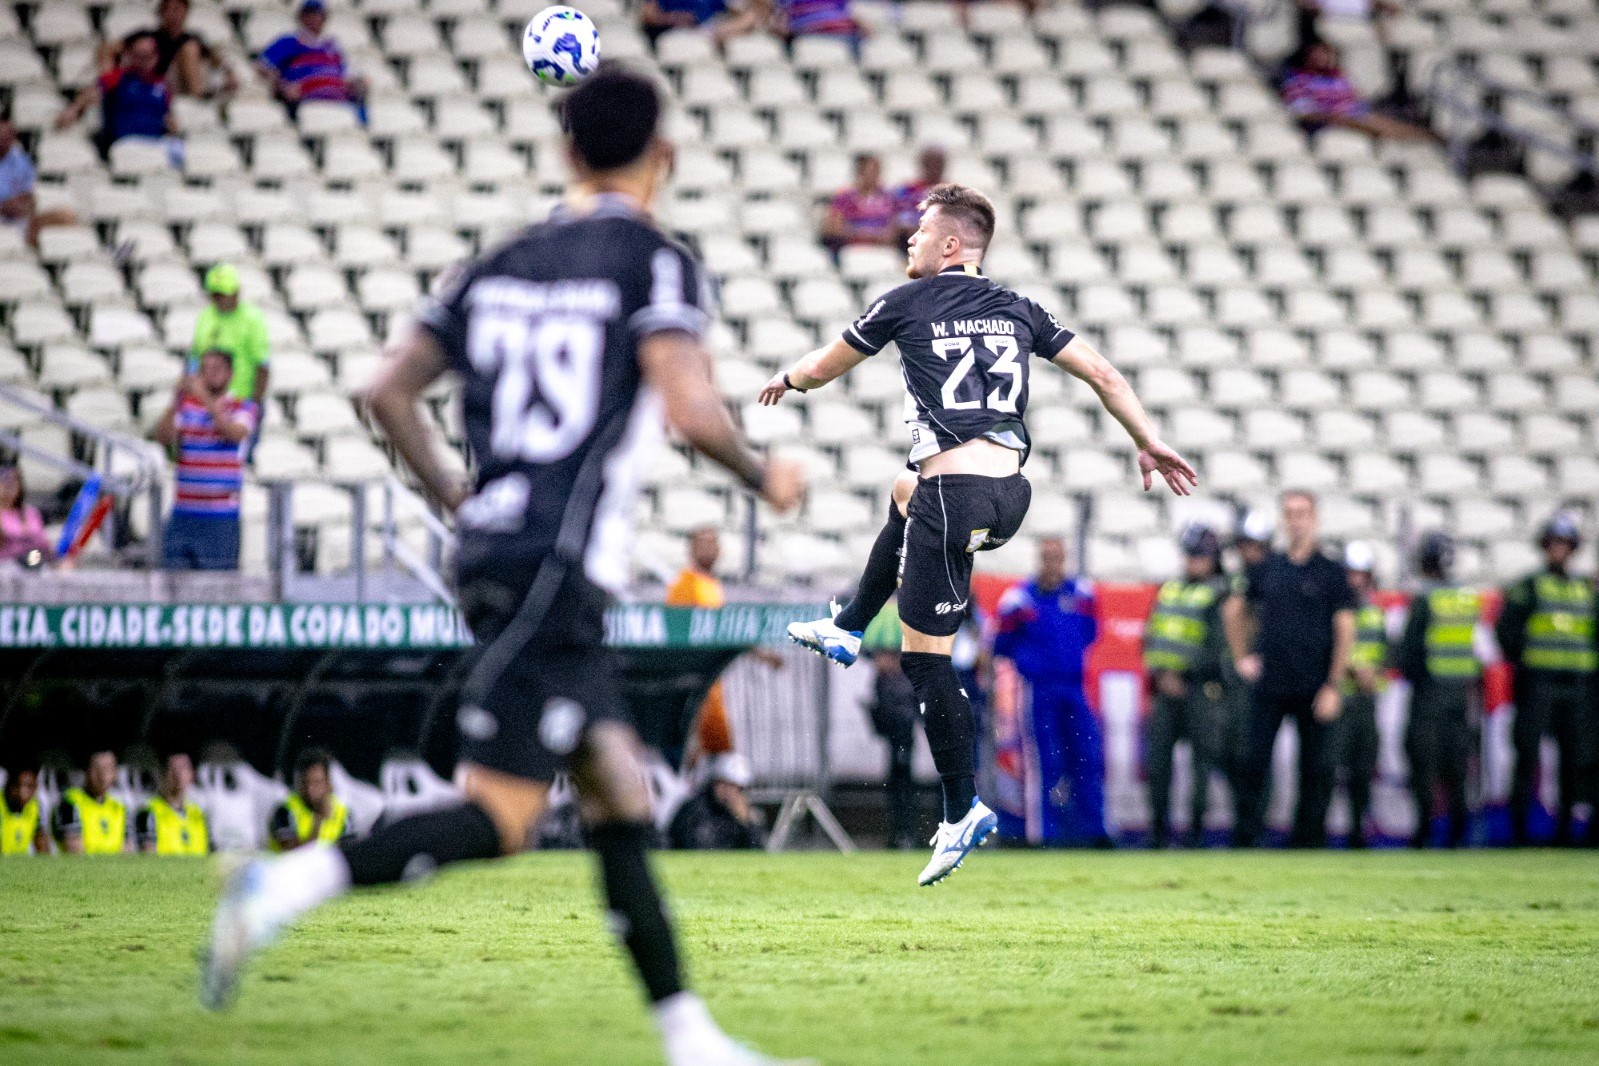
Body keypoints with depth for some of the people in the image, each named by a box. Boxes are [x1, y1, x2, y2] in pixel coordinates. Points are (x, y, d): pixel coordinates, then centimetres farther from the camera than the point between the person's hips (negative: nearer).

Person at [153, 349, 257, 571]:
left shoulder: (242, 409, 2)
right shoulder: (186, 407, 10)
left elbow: (235, 434, -20)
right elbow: (163, 438, -5)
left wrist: (206, 398, -30)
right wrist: (175, 403, -19)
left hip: (221, 516, -3)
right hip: (183, 513, 3)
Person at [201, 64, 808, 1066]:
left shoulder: (502, 265, 14)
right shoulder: (657, 262, -5)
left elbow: (392, 391, 11)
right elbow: (690, 409, -17)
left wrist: (458, 501, 22)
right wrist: (763, 475, 1)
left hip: (495, 549, 8)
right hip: (559, 570, -8)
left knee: (623, 804, 10)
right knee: (499, 816, -9)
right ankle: (286, 885, -21)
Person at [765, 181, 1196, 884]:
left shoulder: (909, 303, 1)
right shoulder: (1016, 310, 14)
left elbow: (824, 367, 13)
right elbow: (1102, 374, 12)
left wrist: (787, 379, 34)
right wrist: (1148, 443, 20)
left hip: (956, 496, -7)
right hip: (1010, 492, 7)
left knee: (924, 658, -1)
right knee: (905, 495, 39)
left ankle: (962, 811, -5)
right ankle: (847, 629, 46)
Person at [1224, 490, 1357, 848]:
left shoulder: (1331, 573, 0)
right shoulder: (1267, 569, 10)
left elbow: (1345, 631, -4)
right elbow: (1233, 610, 24)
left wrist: (1333, 685, -10)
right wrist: (1241, 657, 15)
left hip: (1312, 690, -3)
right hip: (1268, 685, 3)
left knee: (1313, 769, 2)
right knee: (1255, 765, -1)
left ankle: (1308, 839, 9)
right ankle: (1244, 841, 2)